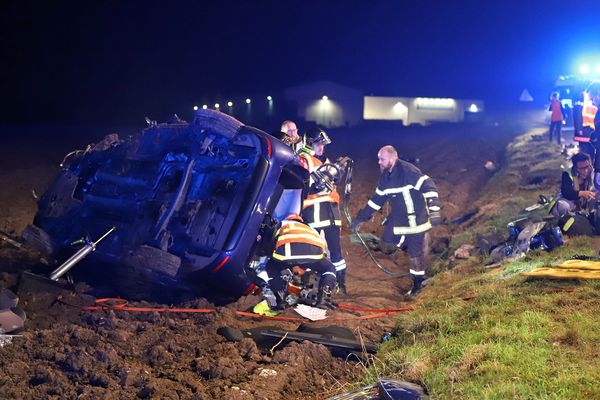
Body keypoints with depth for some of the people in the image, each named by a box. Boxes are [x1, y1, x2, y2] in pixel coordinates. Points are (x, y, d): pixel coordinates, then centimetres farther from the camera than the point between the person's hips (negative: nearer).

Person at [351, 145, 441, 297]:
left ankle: (417, 285, 17)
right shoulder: (385, 176, 4)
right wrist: (360, 218, 11)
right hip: (398, 218, 8)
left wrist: (434, 208, -37)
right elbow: (377, 199, 12)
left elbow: (428, 187, -26)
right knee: (386, 247, 6)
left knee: (415, 253, -1)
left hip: (416, 219, -7)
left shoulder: (409, 171, -21)